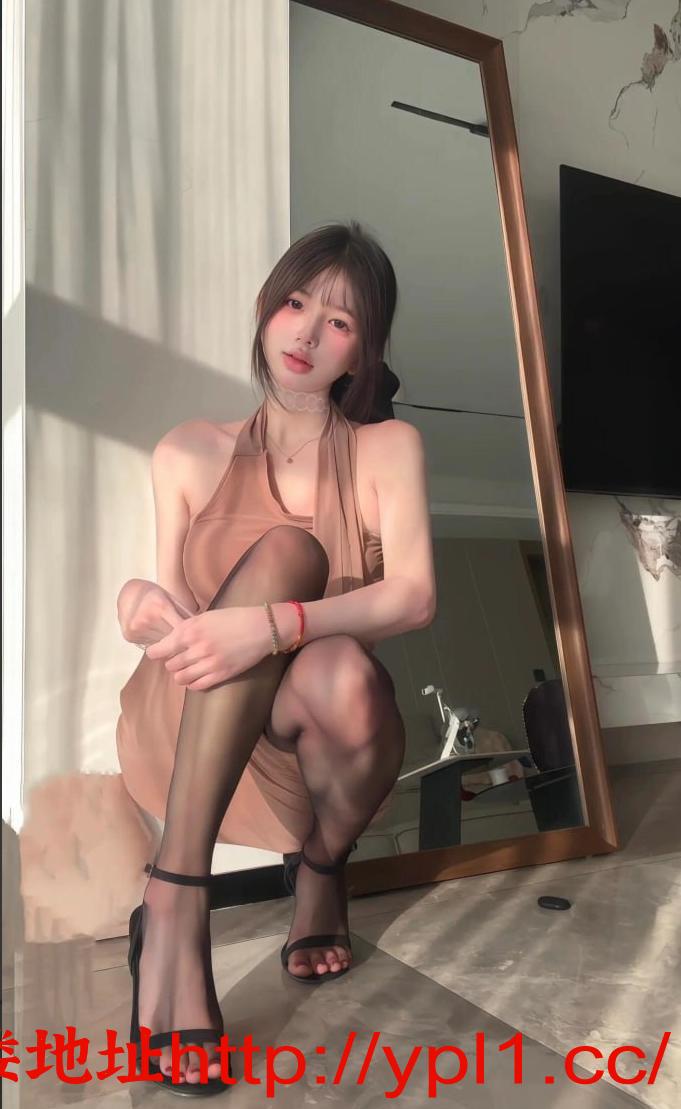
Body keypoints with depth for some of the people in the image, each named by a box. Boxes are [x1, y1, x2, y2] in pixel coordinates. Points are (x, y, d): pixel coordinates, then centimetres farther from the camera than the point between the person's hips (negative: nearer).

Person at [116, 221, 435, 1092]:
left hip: (315, 737, 0)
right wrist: (144, 611, -20)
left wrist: (272, 628, -29)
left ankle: (321, 870, -1)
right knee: (285, 549, -26)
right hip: (187, 731, 0)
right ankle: (178, 903, -31)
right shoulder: (188, 451, 8)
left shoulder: (388, 448, 4)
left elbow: (414, 596, -13)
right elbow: (164, 611, 5)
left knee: (341, 673, -36)